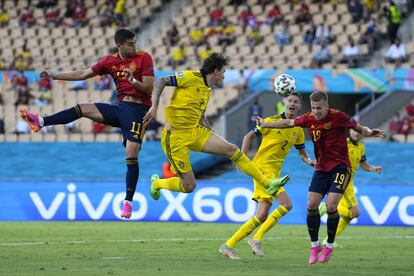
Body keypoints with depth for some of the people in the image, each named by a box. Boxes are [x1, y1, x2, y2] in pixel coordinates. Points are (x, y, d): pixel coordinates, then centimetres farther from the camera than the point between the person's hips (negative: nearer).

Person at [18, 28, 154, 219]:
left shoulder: (144, 58, -5)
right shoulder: (110, 61, 8)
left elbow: (149, 89, -8)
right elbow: (83, 74, 14)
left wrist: (133, 81, -26)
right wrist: (55, 76, 13)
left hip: (138, 109, -5)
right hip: (120, 108, 5)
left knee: (131, 156, -14)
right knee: (82, 109, -3)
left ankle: (128, 202, -9)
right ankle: (41, 122, 0)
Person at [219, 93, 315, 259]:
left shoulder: (298, 130, 13)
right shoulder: (272, 121, -3)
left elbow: (302, 153, 22)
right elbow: (249, 136, 3)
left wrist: (309, 161, 0)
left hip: (274, 173, 7)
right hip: (262, 167, -7)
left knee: (261, 217, 1)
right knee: (286, 204, -21)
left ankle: (228, 246, 8)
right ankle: (257, 239, -11)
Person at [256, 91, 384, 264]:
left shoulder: (338, 117, -13)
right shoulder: (309, 119, 0)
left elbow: (359, 128, -2)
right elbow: (288, 123, 15)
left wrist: (370, 133, -23)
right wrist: (265, 124, 18)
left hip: (340, 167, -5)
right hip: (321, 168, 5)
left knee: (331, 206, -17)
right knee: (312, 205, -6)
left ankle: (329, 246, 2)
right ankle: (314, 246, 9)